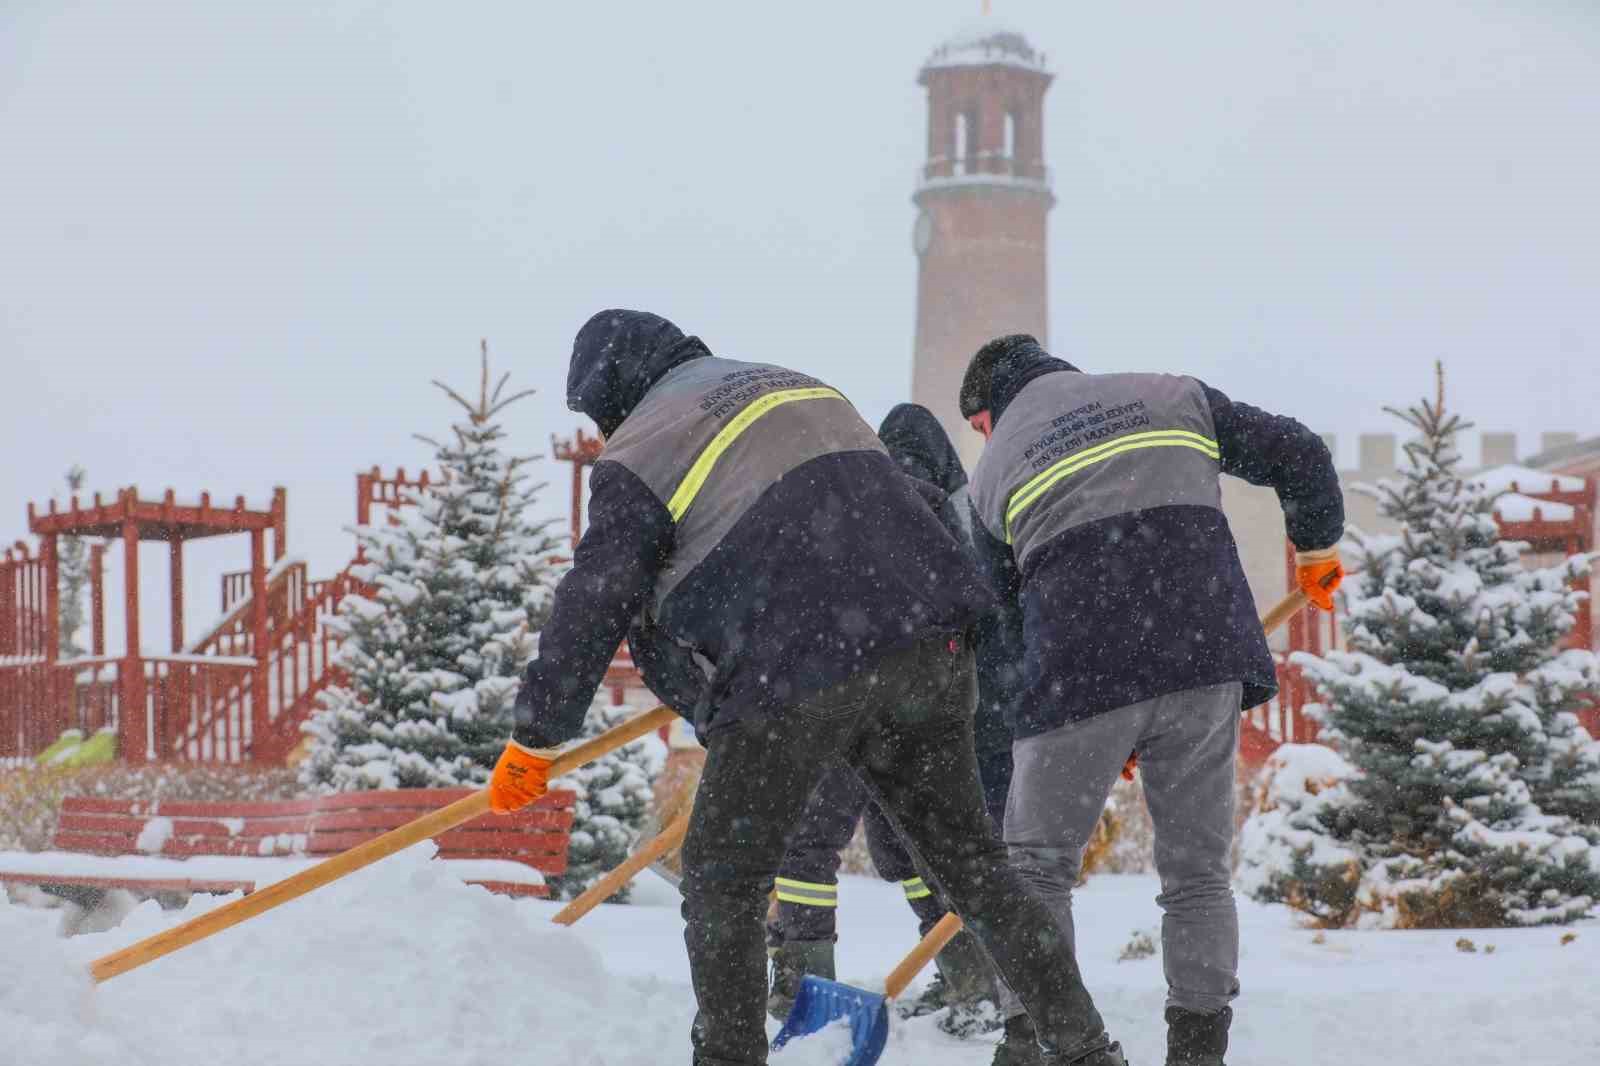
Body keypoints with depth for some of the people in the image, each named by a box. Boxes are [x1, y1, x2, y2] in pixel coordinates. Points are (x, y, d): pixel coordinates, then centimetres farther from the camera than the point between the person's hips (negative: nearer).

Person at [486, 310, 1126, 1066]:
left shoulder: (641, 451, 3)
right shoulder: (793, 385, 25)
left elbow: (593, 605, 1)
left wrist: (534, 739, 10)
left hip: (799, 667, -7)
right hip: (928, 643, 7)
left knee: (723, 878, 11)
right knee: (967, 854, 16)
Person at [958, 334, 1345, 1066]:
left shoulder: (996, 470, 17)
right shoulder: (1171, 397, 20)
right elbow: (1297, 454, 18)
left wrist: (1102, 730, 28)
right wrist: (1318, 547, 36)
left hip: (1080, 676, -2)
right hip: (1205, 659, 2)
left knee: (1037, 867, 12)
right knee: (1198, 873, 13)